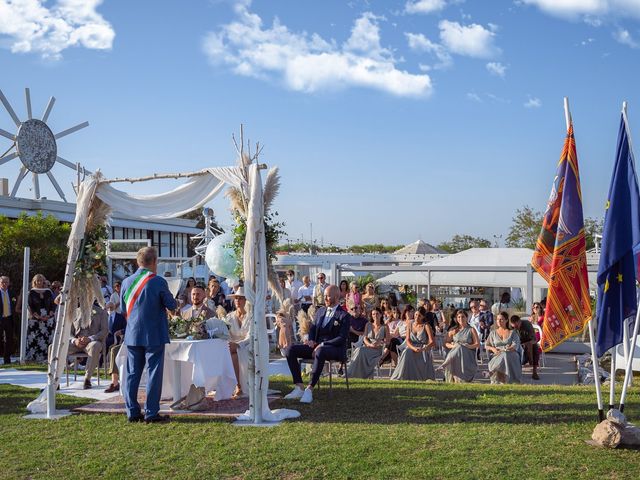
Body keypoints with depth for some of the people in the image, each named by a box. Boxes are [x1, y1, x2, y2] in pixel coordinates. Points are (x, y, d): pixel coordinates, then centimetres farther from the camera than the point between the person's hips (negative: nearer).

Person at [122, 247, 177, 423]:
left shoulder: (127, 282, 4)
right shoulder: (158, 282, -12)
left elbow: (124, 310, 12)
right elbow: (172, 305, -4)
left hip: (132, 335, 5)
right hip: (154, 335, -5)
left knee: (132, 373, 10)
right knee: (154, 373, 2)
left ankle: (132, 412, 14)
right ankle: (151, 413, 4)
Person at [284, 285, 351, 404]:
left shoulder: (344, 316, -4)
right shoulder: (320, 311, 17)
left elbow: (342, 338, -12)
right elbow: (313, 328, 21)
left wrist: (322, 345, -20)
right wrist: (311, 340, -2)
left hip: (335, 349, -7)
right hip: (317, 346, 7)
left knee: (320, 352, -42)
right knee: (292, 350, -15)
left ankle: (309, 389, -39)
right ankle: (299, 387, -21)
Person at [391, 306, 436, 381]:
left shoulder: (426, 326, 1)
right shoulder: (410, 325, 12)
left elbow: (432, 342, -8)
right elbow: (408, 340, 2)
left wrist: (423, 349, -27)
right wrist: (414, 348, -20)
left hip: (423, 350, -2)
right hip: (412, 348, 3)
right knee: (406, 353, -32)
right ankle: (402, 377, -32)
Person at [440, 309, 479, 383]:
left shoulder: (471, 330, 10)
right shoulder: (453, 330, 16)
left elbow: (477, 344, 3)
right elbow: (446, 343, 14)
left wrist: (468, 346, -13)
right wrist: (452, 346, -8)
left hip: (467, 355, 0)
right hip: (455, 354, 0)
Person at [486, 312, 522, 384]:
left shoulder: (512, 332, 13)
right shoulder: (493, 333, 21)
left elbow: (515, 346, -1)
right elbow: (487, 345, 18)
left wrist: (504, 350, -16)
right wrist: (493, 349, -6)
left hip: (511, 354, -2)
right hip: (497, 356, 2)